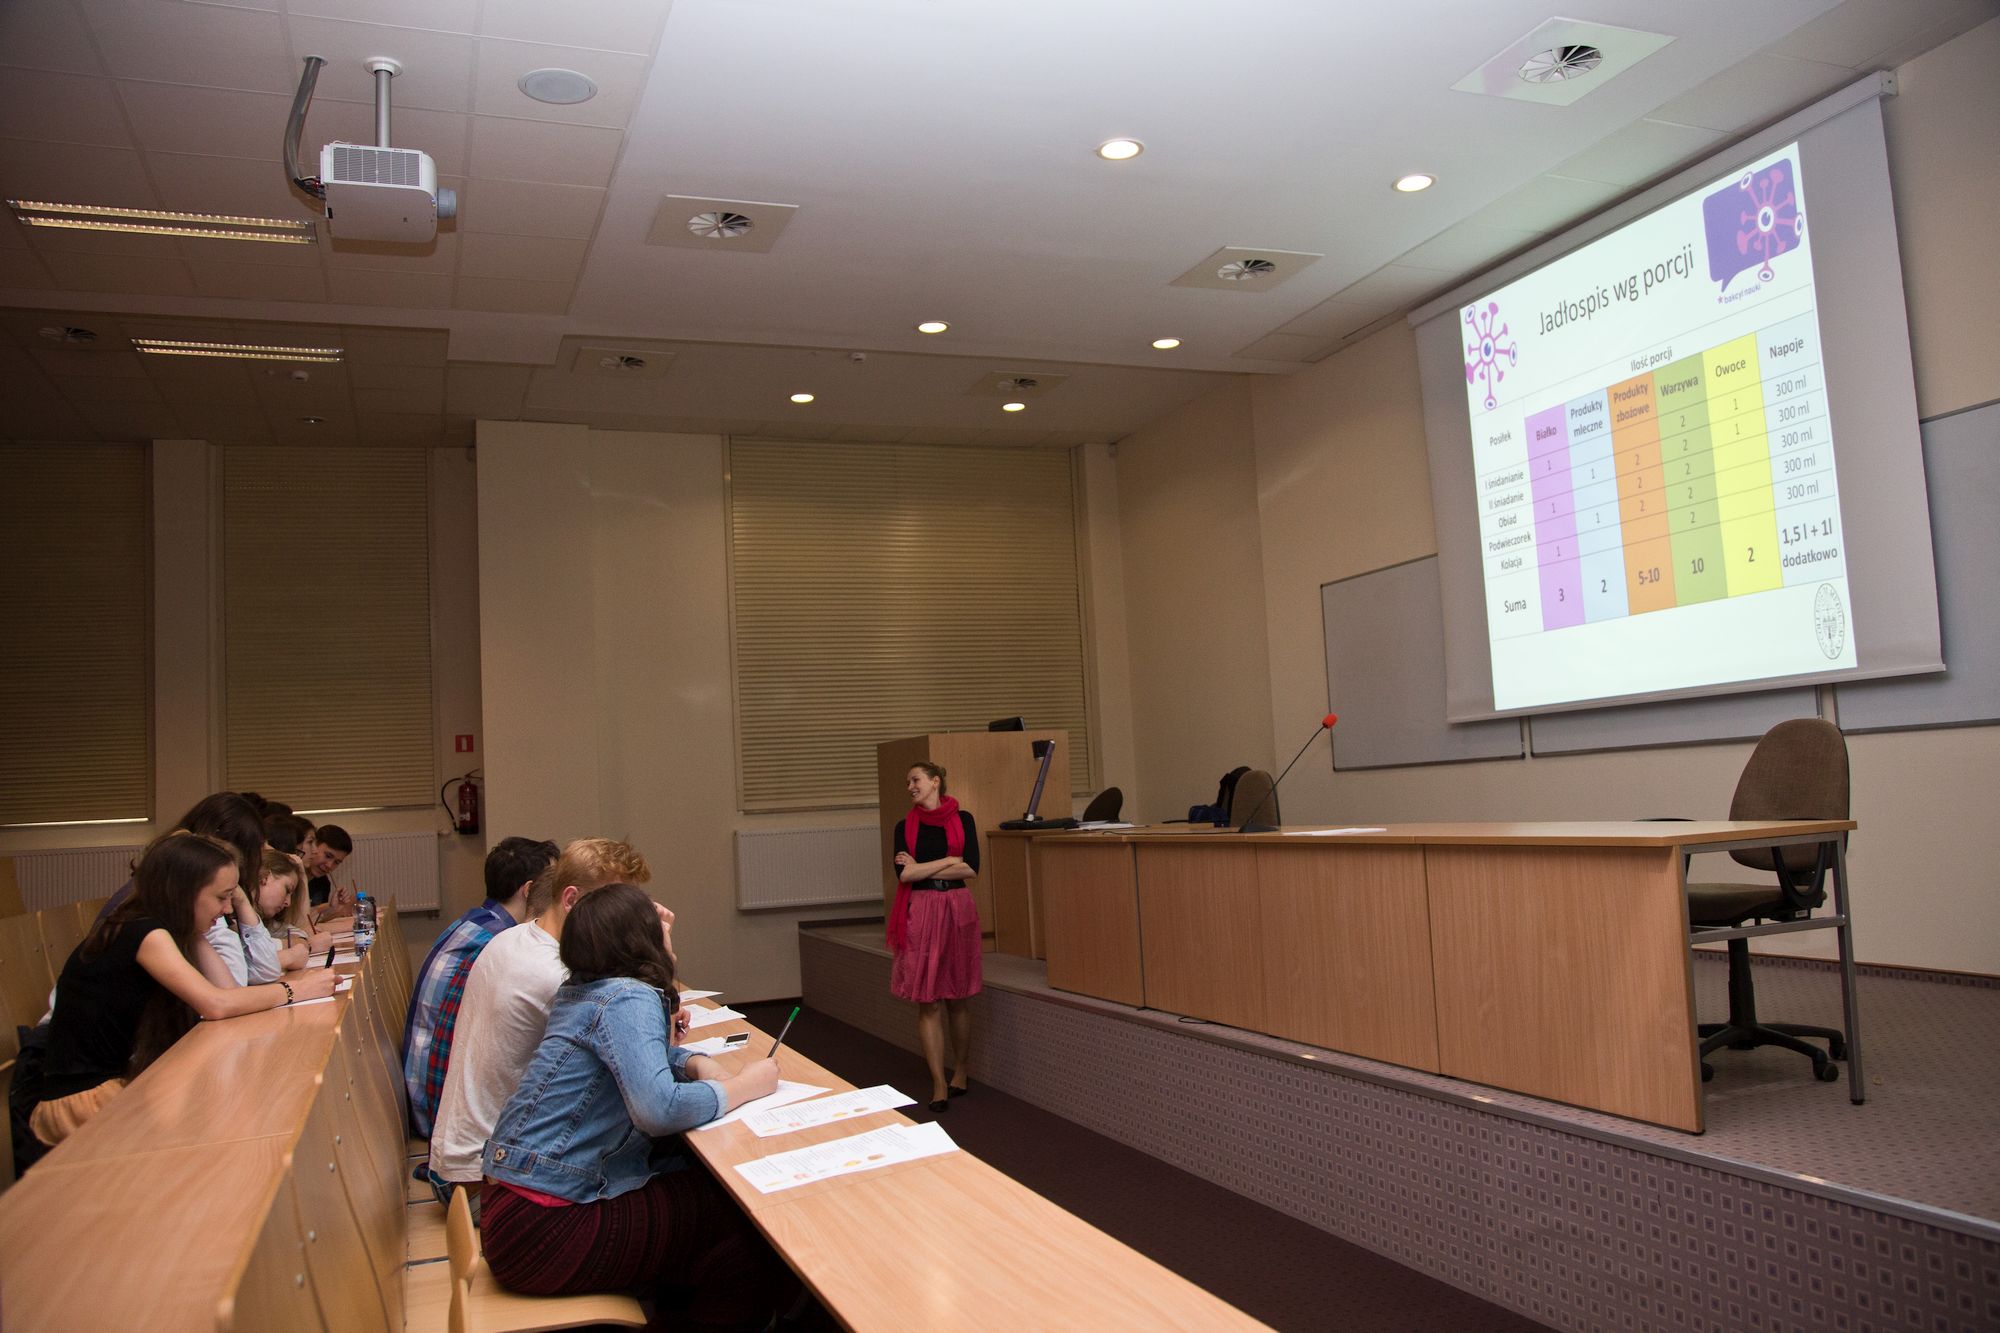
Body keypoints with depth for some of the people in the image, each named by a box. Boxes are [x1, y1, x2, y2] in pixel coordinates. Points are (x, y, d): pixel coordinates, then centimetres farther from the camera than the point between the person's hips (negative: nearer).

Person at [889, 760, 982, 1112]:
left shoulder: (962, 819, 3)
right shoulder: (905, 826, 6)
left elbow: (972, 869, -7)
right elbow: (904, 874, -7)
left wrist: (922, 868, -7)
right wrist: (949, 860, -8)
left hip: (958, 911, 0)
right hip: (921, 913, 1)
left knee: (957, 999, 8)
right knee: (928, 1002, -2)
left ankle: (963, 1071, 25)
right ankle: (939, 1085, 1)